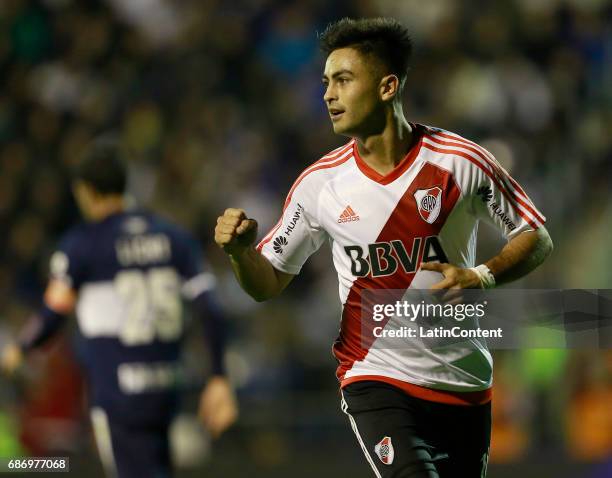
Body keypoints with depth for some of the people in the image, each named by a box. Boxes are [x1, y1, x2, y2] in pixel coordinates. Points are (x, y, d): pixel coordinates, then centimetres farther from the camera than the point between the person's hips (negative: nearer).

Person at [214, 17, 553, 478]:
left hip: (464, 382, 1)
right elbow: (268, 283, 6)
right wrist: (241, 249, -16)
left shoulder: (462, 161, -6)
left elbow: (537, 238, 3)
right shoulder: (320, 182, -1)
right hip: (376, 380, -1)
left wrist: (483, 277, -16)